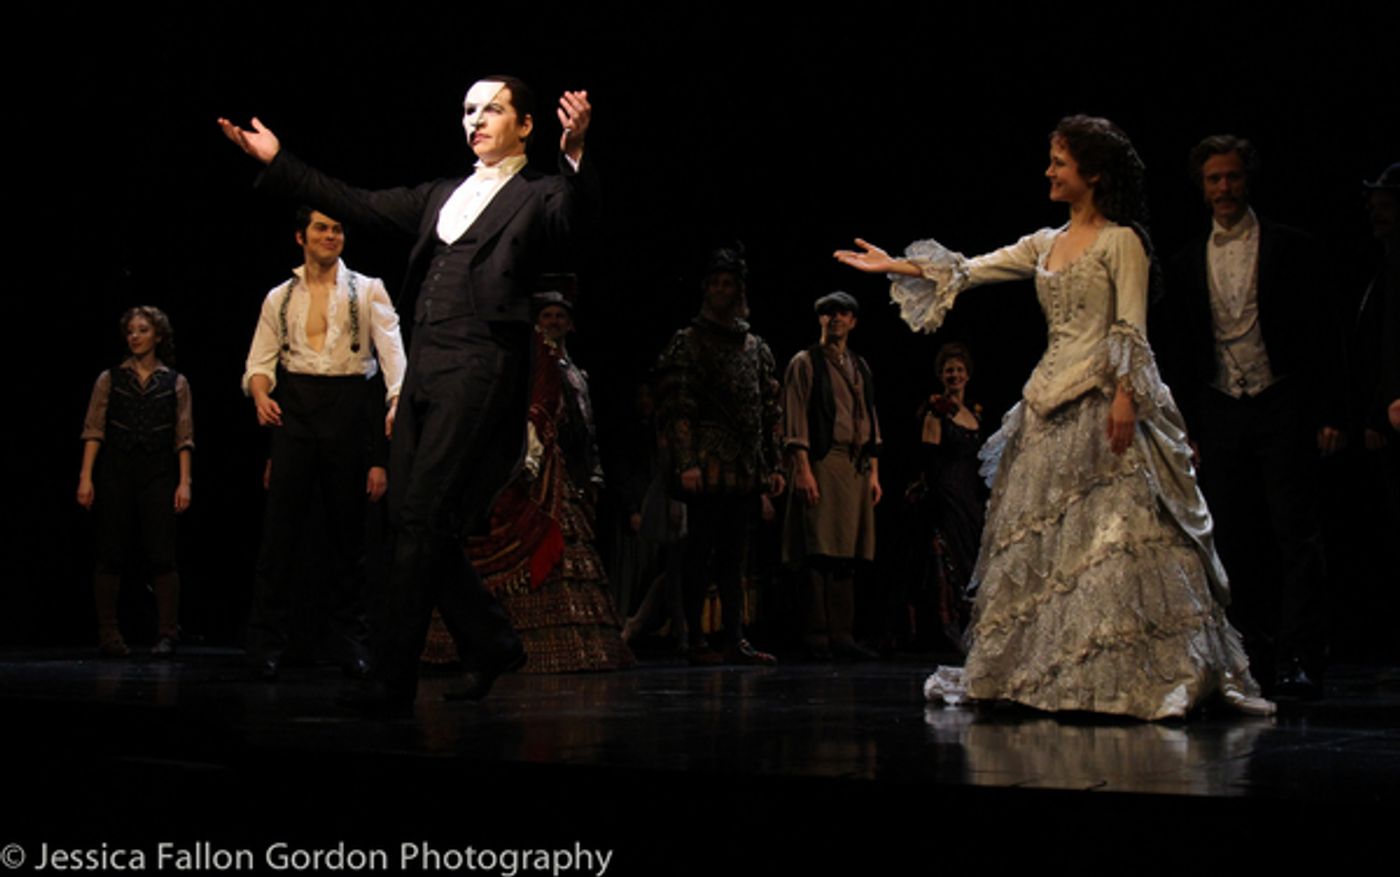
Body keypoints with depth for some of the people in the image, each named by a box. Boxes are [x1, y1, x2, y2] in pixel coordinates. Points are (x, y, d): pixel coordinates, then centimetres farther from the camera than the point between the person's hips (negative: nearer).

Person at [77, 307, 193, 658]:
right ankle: (109, 635, 7)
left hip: (158, 474, 0)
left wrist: (184, 482, -5)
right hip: (115, 472, 0)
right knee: (111, 555, 1)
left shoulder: (175, 383, 8)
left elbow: (184, 438, 4)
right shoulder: (110, 380, 8)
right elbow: (93, 430, 2)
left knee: (161, 555, -5)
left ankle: (167, 635, -1)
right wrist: (86, 477, -7)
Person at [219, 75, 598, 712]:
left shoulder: (536, 196, 3)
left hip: (481, 369, -7)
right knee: (409, 517, 6)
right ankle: (492, 644, 20)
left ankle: (394, 680, -8)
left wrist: (574, 154, -39)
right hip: (424, 368, 8)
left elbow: (573, 216, -19)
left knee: (425, 521, -11)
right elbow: (359, 207, 26)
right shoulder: (444, 195, 23)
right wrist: (277, 162, 26)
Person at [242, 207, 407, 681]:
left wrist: (397, 399, -23)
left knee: (348, 528, 5)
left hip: (349, 407, -1)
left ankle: (350, 642, 13)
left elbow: (392, 348, -5)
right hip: (294, 410, 1)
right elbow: (260, 360, 10)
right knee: (281, 526, -5)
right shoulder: (279, 298, 13)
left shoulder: (367, 290, 7)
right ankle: (266, 645, -2)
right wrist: (261, 395, -12)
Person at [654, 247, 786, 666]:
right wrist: (686, 463, -16)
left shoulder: (756, 347, 17)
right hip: (708, 469, -6)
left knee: (734, 555, 8)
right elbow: (676, 407, -7)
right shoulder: (688, 343, 0)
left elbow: (769, 411, 18)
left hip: (746, 470, 6)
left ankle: (735, 641, 10)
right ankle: (695, 641, 0)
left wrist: (774, 465, 12)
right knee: (700, 554, -3)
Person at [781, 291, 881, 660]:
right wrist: (803, 469, -14)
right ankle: (816, 637, -7)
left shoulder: (860, 367, 20)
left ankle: (842, 635, 7)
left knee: (846, 554, 5)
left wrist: (873, 472, 13)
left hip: (857, 468, 6)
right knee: (820, 551, -9)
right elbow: (795, 420, -5)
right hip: (822, 463, -6)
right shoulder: (806, 362, 2)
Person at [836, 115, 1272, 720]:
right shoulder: (1045, 245, 17)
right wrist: (895, 267, 16)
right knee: (1038, 537, 6)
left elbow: (1132, 332, -9)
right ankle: (1041, 672, 11)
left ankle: (1123, 676, -8)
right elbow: (969, 272, 18)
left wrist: (1124, 397, -19)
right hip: (1050, 402, 7)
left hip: (1101, 402, -7)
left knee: (1110, 534, -11)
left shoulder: (1121, 241, -2)